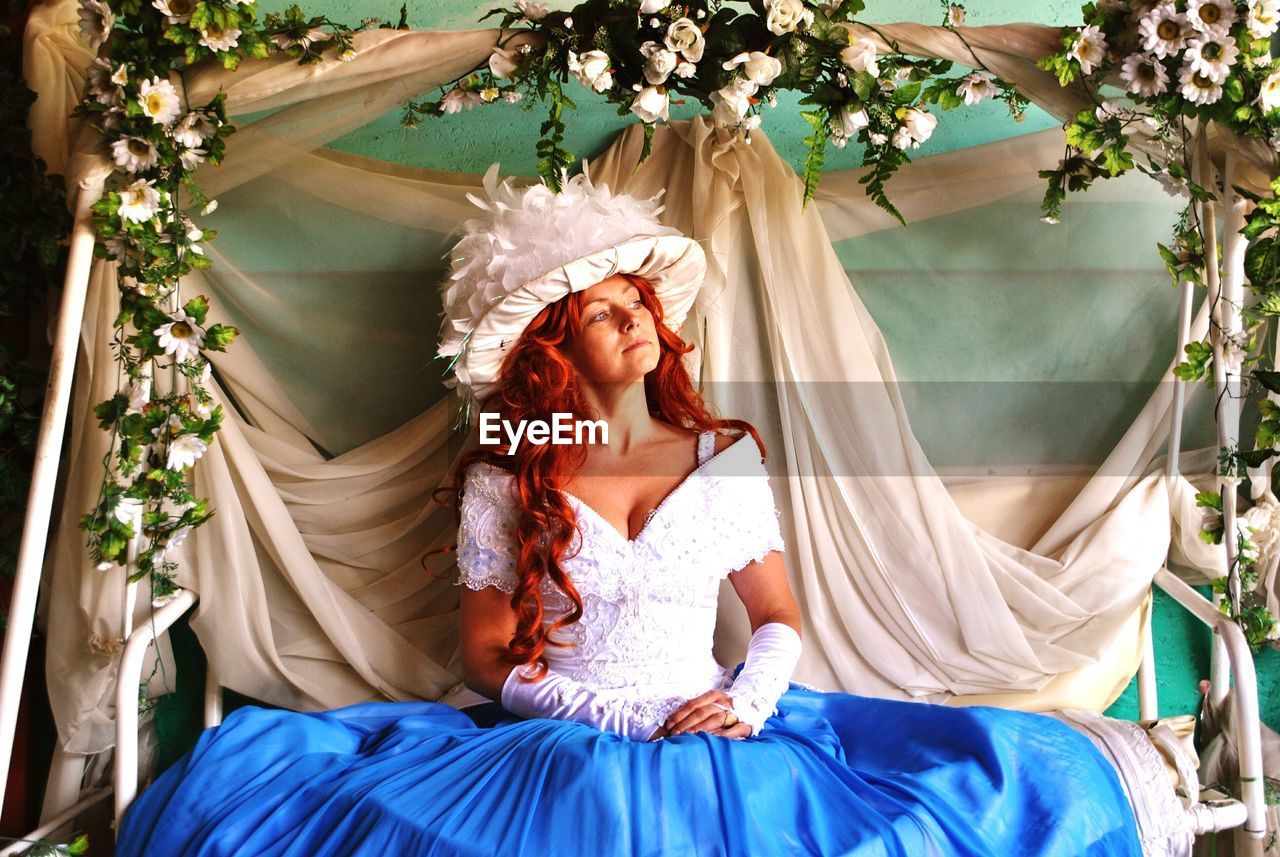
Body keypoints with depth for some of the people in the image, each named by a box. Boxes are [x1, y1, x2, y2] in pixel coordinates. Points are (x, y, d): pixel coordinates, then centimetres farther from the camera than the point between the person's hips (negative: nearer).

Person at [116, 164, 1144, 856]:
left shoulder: (727, 455, 8)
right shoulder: (505, 479, 2)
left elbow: (782, 621, 11)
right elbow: (489, 658, 2)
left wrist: (749, 699, -11)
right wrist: (627, 719, -12)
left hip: (718, 733, 1)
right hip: (558, 742, -1)